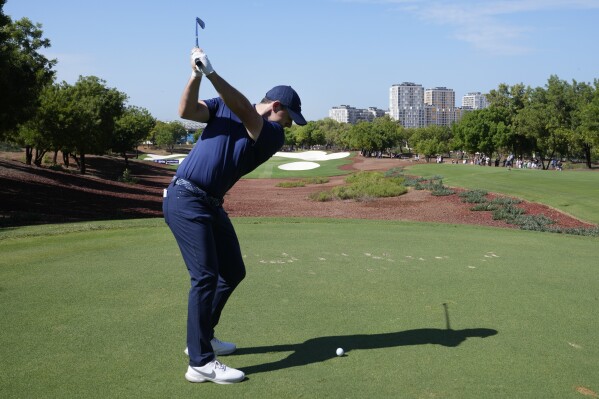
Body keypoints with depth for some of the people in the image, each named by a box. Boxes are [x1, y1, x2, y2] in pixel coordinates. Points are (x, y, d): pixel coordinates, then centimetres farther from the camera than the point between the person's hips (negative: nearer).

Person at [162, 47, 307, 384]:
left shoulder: (274, 135, 2)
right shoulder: (223, 106, 2)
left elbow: (244, 111, -16)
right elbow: (187, 111, -10)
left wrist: (212, 72, -29)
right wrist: (196, 75, -24)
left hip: (212, 204, 6)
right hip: (186, 199, -6)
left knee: (233, 272, 11)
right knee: (205, 275, -14)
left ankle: (202, 337, 28)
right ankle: (201, 363, -9)